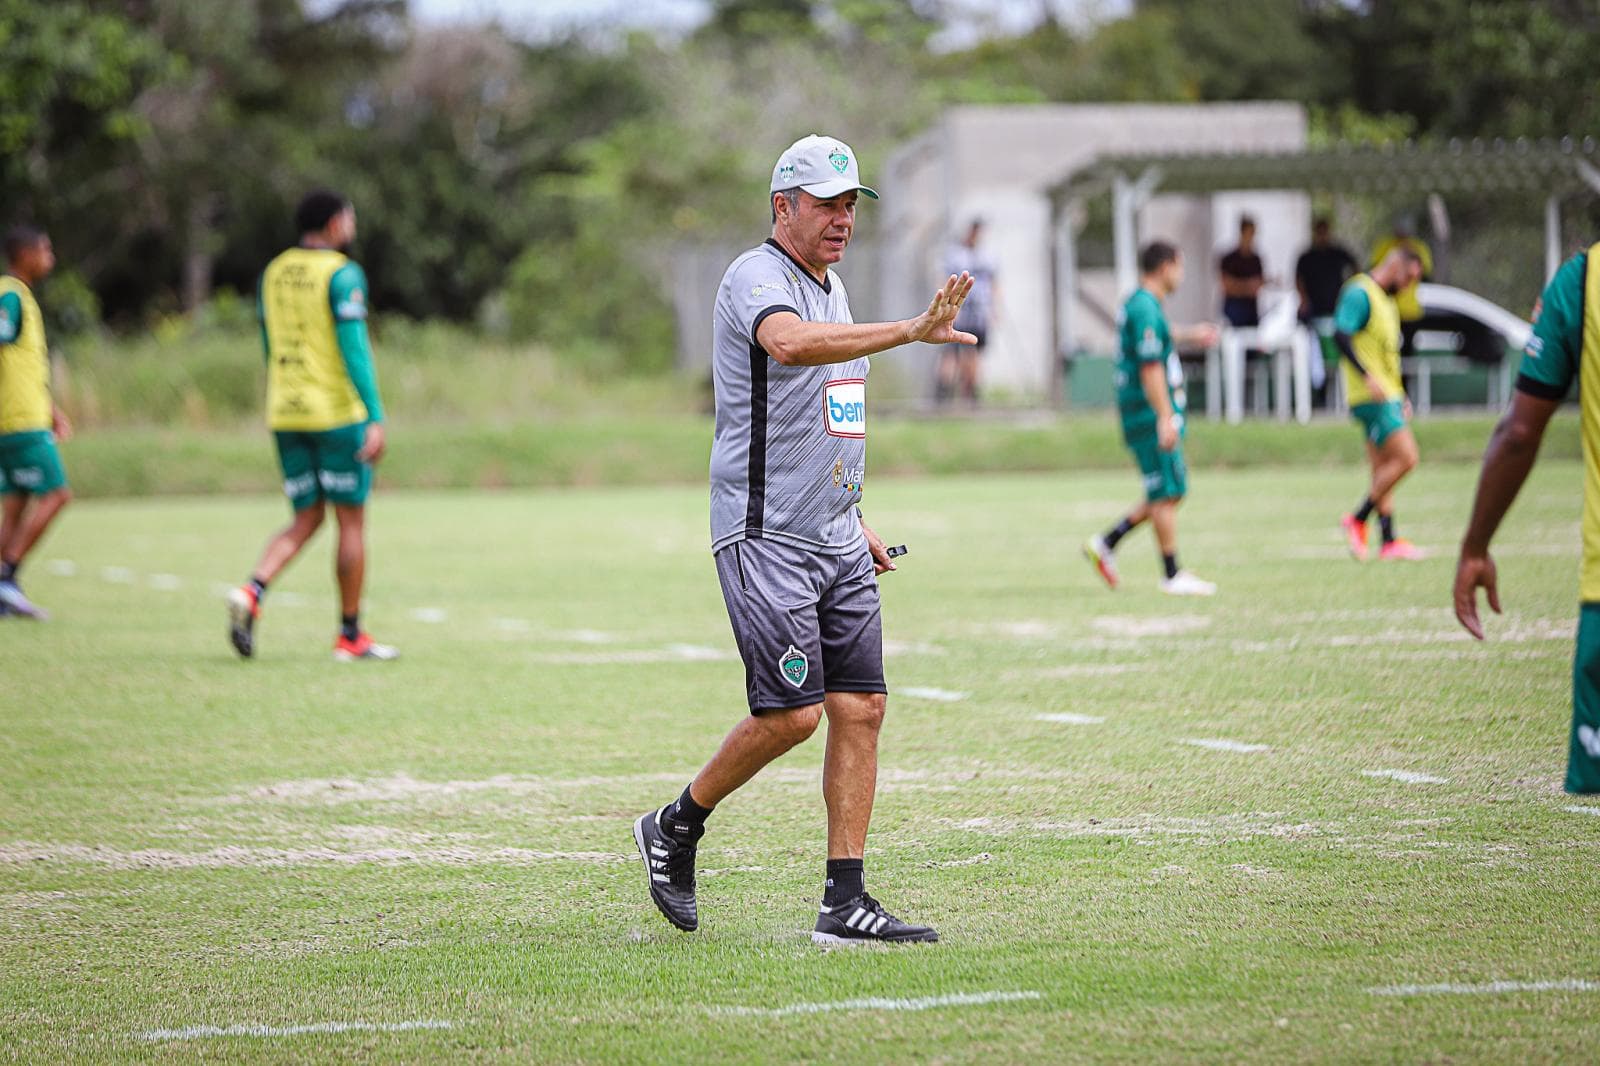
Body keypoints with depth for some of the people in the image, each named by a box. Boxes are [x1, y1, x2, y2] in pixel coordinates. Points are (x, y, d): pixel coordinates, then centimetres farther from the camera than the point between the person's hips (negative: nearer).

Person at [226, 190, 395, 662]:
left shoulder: (273, 273, 12)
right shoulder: (343, 274, -10)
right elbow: (354, 349, -17)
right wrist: (376, 420, -19)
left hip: (286, 412, 6)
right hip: (338, 411, -6)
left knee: (306, 521, 11)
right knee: (352, 521, 4)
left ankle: (252, 592, -14)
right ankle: (350, 635, 8)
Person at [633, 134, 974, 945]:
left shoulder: (831, 288, 18)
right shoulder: (755, 278, -11)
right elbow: (789, 344, -35)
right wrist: (911, 331, -43)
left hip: (836, 543, 9)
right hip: (766, 536, -8)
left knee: (860, 709, 0)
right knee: (792, 713, -12)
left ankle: (845, 903, 1)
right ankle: (675, 829, 11)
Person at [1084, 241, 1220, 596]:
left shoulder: (1138, 304, 16)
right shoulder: (1146, 309, -16)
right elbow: (1150, 367, -23)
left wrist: (1188, 336, 46)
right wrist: (1165, 418, -26)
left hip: (1150, 417, 10)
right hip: (1152, 416, -10)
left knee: (1168, 493, 13)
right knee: (1167, 493, -5)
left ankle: (1106, 543, 15)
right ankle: (1172, 576, -1)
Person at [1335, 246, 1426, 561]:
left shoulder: (1387, 302, 21)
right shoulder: (1360, 293, -9)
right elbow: (1341, 335, -20)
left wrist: (1401, 397, 26)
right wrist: (1367, 376, -27)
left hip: (1387, 397, 10)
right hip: (1371, 397, -10)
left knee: (1382, 472, 8)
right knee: (1406, 459, -15)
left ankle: (1389, 541, 8)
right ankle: (1357, 520, -7)